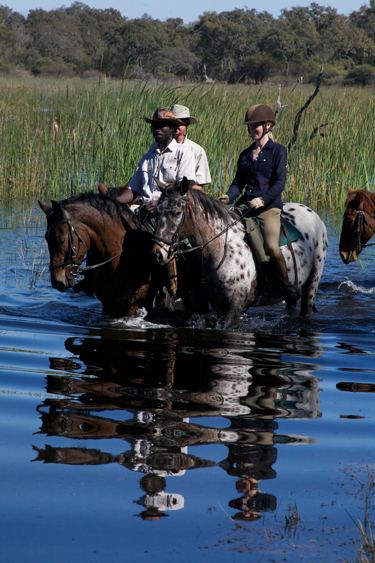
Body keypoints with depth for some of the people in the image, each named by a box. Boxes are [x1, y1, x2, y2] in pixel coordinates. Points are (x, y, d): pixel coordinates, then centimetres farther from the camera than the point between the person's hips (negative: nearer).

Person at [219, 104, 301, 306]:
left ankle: (288, 288, -7)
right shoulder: (245, 154, 18)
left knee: (271, 246, -26)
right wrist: (229, 196, -6)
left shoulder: (278, 151, 1)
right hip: (246, 204, 6)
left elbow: (279, 183, -7)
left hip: (270, 206, -6)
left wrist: (263, 199, -22)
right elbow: (238, 182, 16)